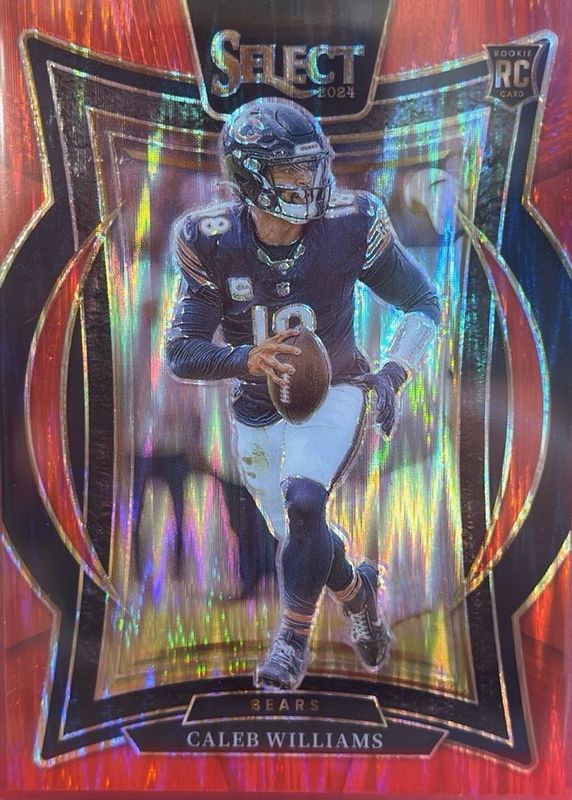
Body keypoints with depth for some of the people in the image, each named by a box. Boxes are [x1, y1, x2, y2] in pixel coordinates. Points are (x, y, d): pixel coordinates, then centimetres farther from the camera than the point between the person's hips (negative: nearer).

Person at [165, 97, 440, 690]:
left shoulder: (350, 225, -17)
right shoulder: (212, 242, -16)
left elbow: (423, 303, -5)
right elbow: (181, 354, -14)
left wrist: (392, 374, -21)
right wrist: (249, 359, -34)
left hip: (334, 393, -2)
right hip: (257, 411, 2)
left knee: (304, 501, -28)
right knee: (300, 537, 13)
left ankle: (292, 640, -3)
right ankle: (358, 590, 47)